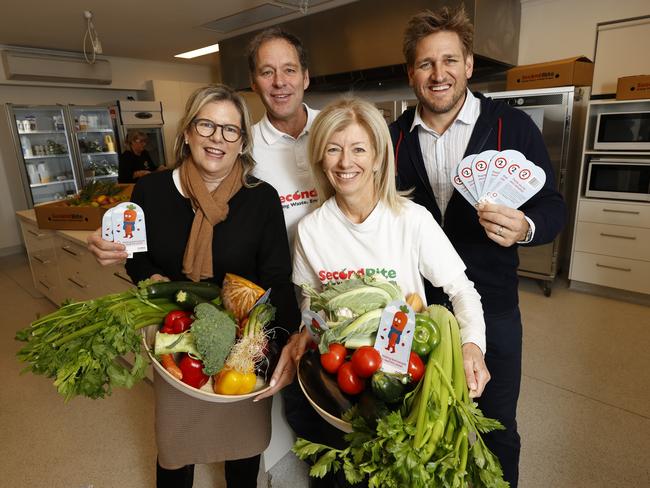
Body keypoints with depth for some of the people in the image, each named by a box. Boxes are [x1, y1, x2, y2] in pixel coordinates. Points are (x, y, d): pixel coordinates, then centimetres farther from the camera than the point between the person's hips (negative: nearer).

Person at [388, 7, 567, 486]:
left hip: (492, 307, -1)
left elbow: (553, 206, -4)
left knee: (498, 426, 18)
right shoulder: (396, 136, -1)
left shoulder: (512, 126, -7)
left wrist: (525, 228, -27)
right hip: (418, 304, 2)